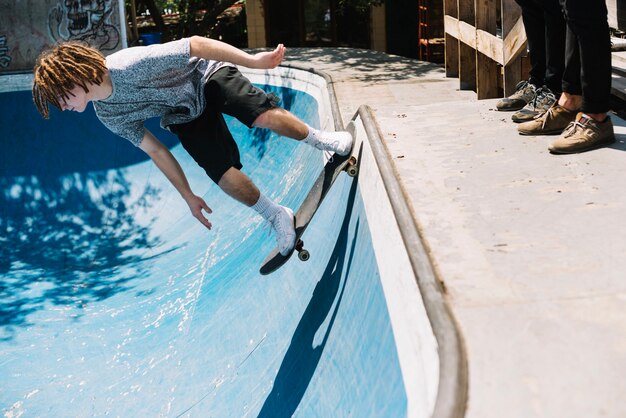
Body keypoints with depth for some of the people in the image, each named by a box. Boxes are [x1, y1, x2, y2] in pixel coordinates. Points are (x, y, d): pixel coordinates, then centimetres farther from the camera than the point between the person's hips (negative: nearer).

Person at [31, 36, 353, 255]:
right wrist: (188, 197, 1)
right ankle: (277, 217, 5)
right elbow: (156, 152, -1)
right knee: (227, 179, -15)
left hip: (207, 76, -4)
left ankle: (319, 139, 0)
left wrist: (252, 60, -36)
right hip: (184, 117, 5)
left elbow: (194, 45, -32)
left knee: (266, 116, -29)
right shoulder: (109, 118, -11)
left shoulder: (130, 65, -33)